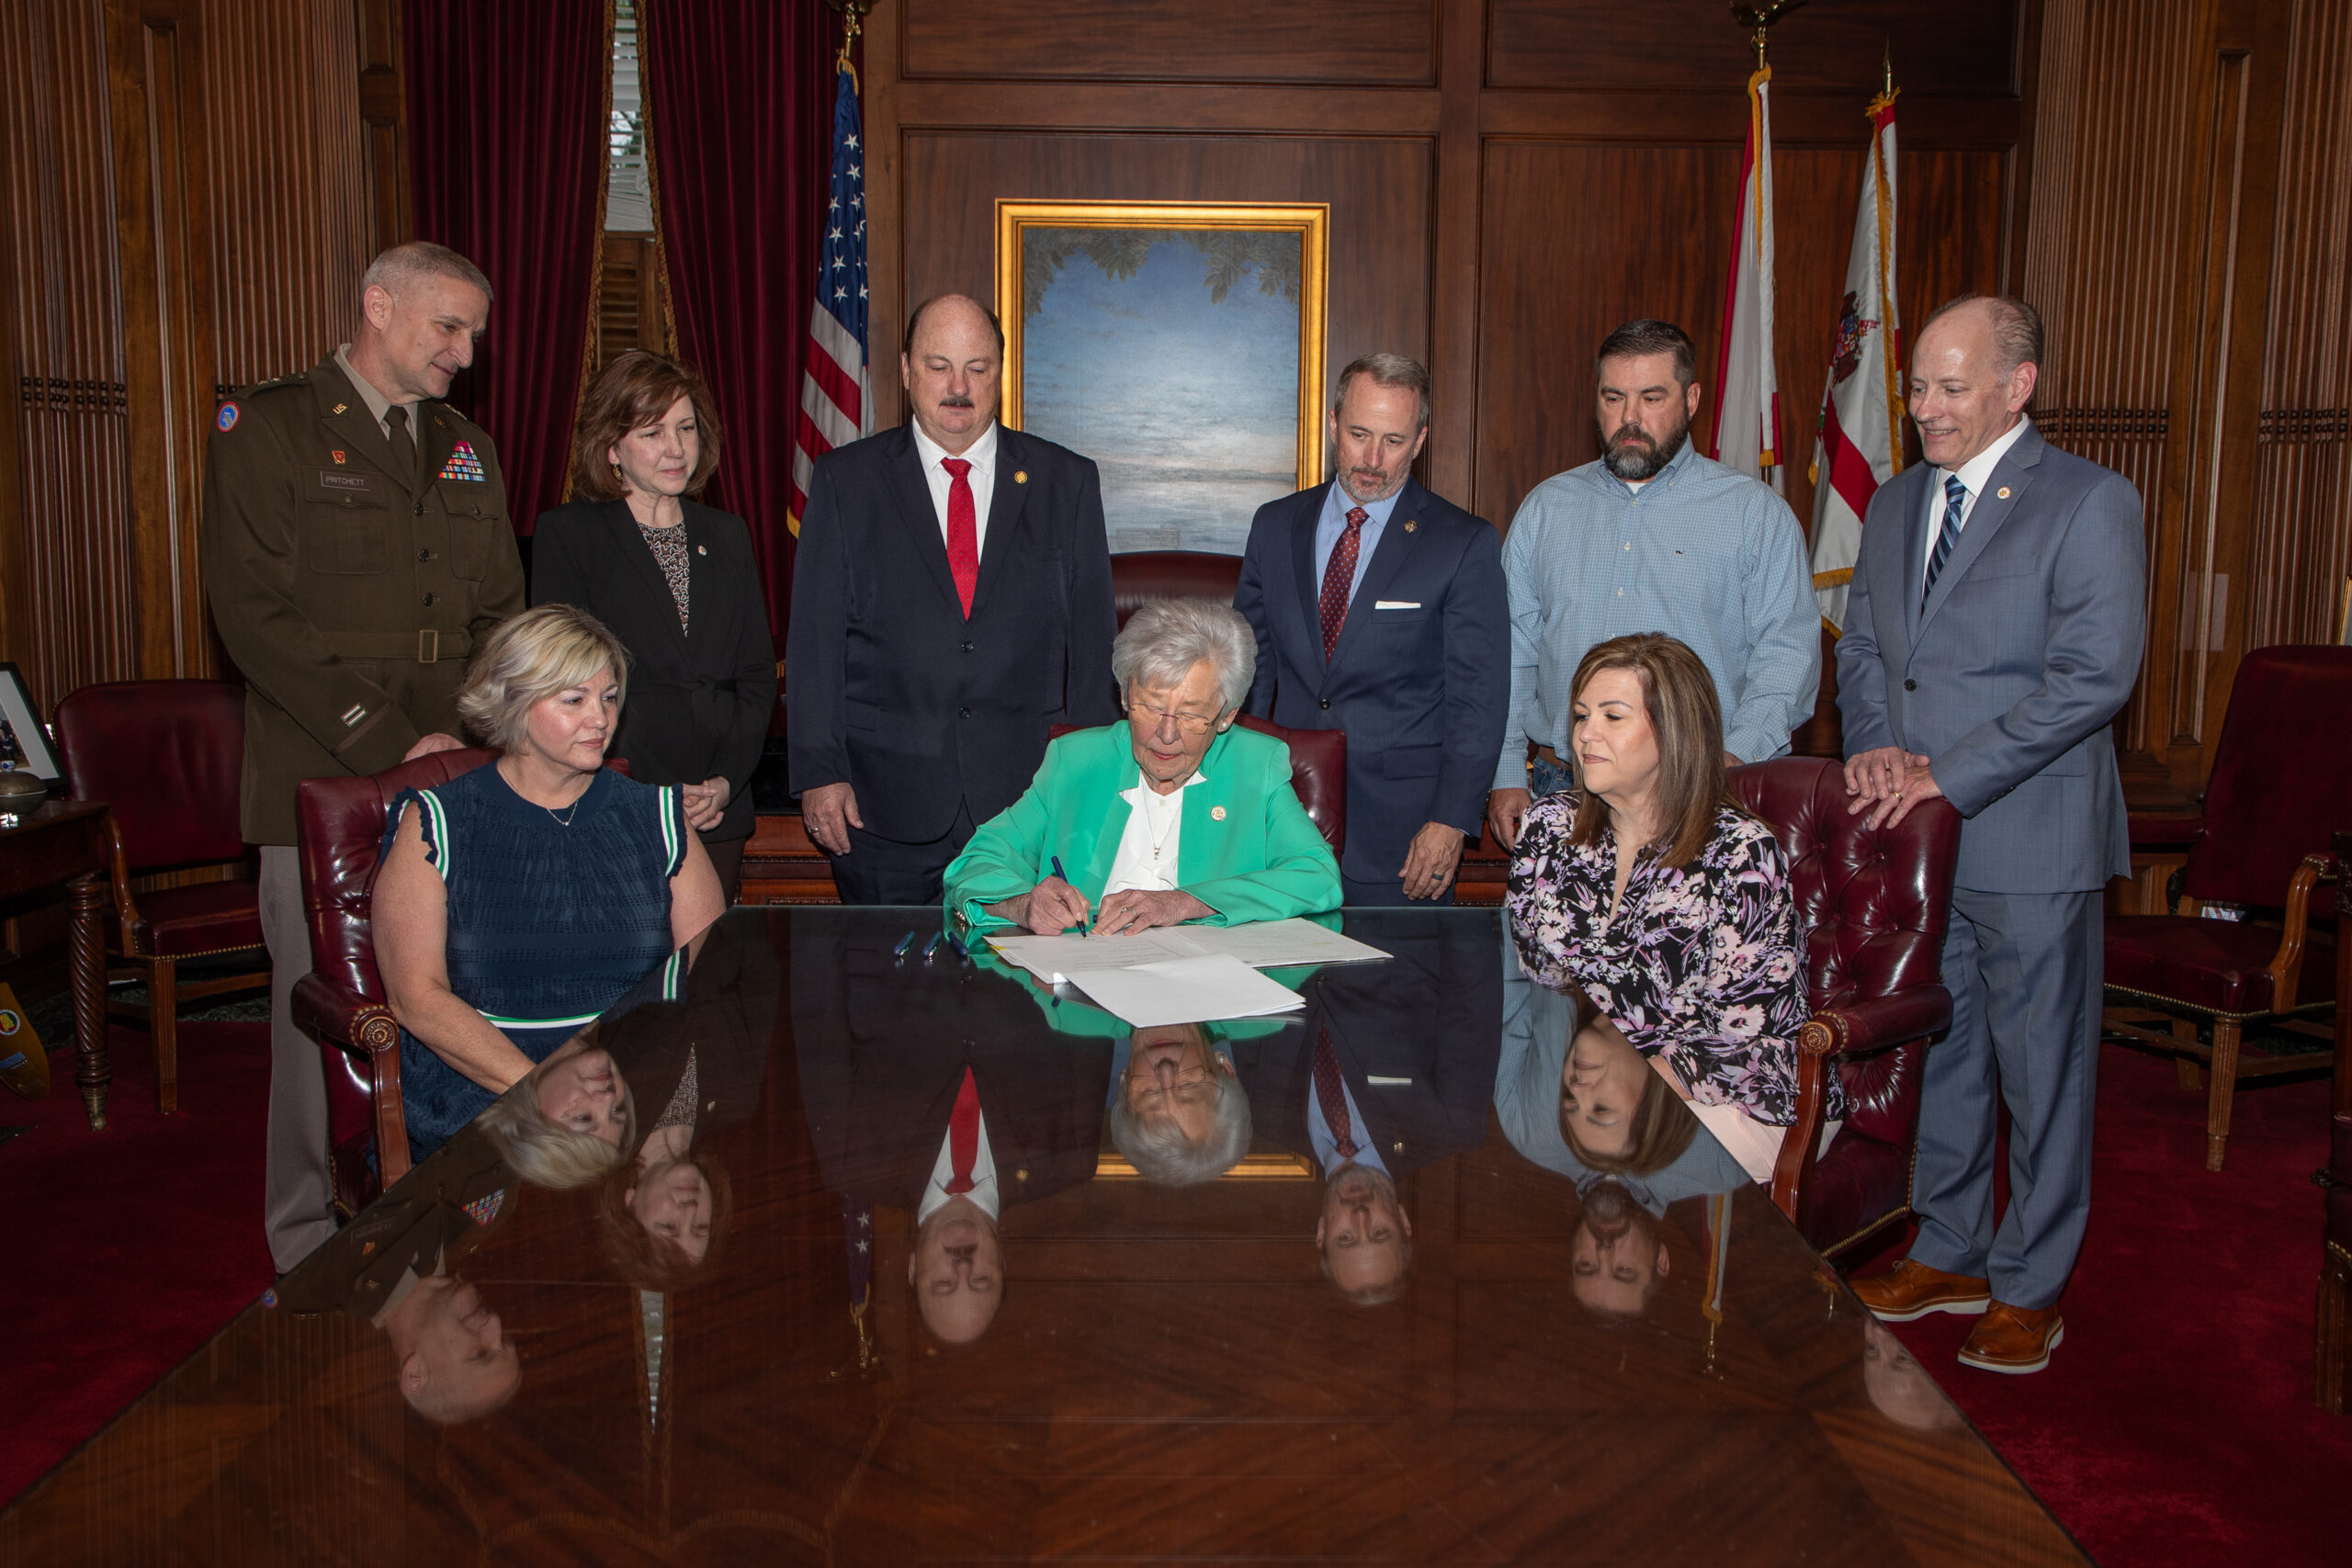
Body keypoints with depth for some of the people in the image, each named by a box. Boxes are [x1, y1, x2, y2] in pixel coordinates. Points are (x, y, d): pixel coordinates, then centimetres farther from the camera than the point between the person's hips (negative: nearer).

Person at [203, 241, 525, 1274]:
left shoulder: (467, 451, 18)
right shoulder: (264, 430, 0)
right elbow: (255, 616, -10)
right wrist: (390, 741, -15)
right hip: (322, 788, -4)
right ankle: (313, 1253, 16)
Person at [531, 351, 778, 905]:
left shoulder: (728, 535, 15)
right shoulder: (565, 533, 2)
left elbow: (759, 673, 12)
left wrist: (726, 780, -4)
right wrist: (654, 793, -13)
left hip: (719, 814, 4)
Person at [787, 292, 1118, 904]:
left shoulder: (1067, 481, 7)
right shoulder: (845, 479, 5)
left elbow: (1093, 636, 7)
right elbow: (815, 636, 2)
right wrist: (819, 771, -5)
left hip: (1026, 798, 1)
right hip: (885, 804, 0)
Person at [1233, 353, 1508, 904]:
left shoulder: (1466, 543, -4)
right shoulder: (1275, 526, 8)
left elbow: (1478, 698, -5)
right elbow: (1251, 665, 13)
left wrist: (1452, 820, -13)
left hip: (1400, 822, -3)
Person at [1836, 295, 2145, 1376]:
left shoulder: (2090, 503, -9)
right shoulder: (1894, 505, 12)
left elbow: (2095, 673, -17)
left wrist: (1947, 775, -19)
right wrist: (1876, 750, -4)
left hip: (2029, 843, -6)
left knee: (2041, 1071, 6)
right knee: (1939, 1052, 16)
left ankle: (2029, 1287, 21)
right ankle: (1949, 1254, 32)